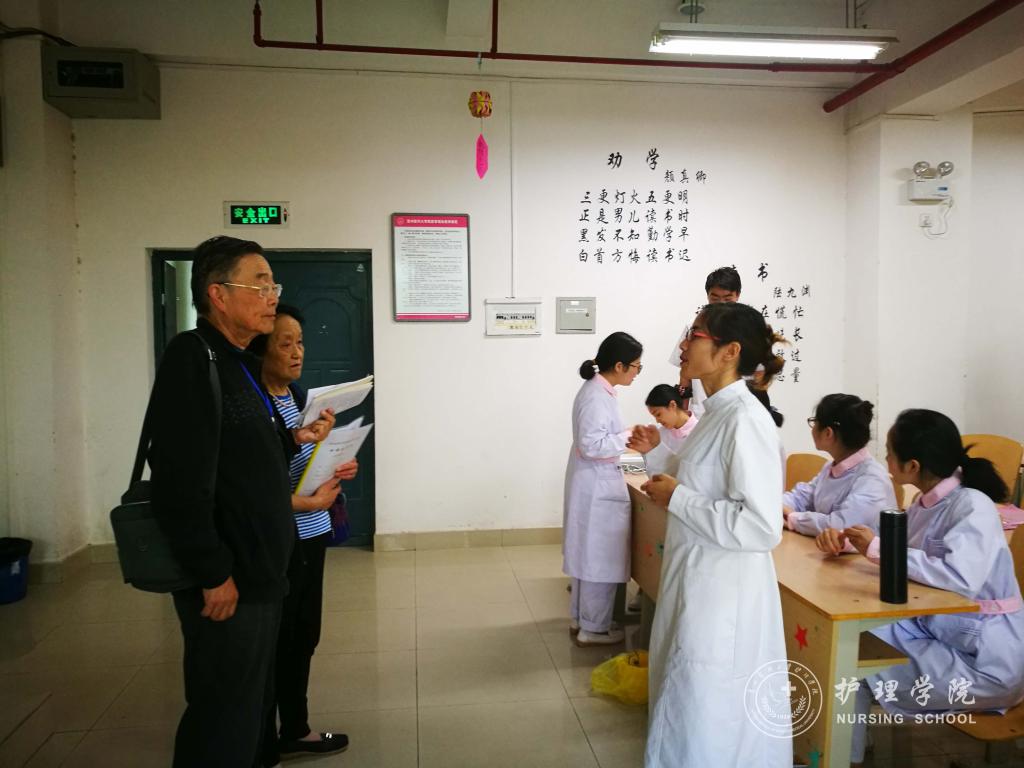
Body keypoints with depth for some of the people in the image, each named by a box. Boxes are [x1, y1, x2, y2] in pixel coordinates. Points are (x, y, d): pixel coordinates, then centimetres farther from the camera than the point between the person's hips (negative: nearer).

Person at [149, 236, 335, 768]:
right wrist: (214, 574, -22)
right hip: (226, 582, -9)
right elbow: (182, 479, -25)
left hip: (260, 573, 9)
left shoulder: (240, 364, 12)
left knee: (251, 705, 22)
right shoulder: (192, 358, -17)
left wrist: (293, 440, 6)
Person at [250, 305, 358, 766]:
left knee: (303, 636, 18)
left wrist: (334, 469, 1)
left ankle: (295, 729, 36)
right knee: (272, 643, 6)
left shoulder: (298, 394, 9)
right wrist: (309, 503, -19)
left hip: (310, 534, 8)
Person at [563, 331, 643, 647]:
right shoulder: (597, 396, -22)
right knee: (600, 559, 2)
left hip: (596, 483, 10)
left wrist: (626, 438, 8)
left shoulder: (598, 391, 9)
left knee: (589, 555, 18)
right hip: (597, 487, -10)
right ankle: (593, 628, 15)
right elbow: (592, 445, -26)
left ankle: (580, 618, 31)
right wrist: (628, 436, -18)